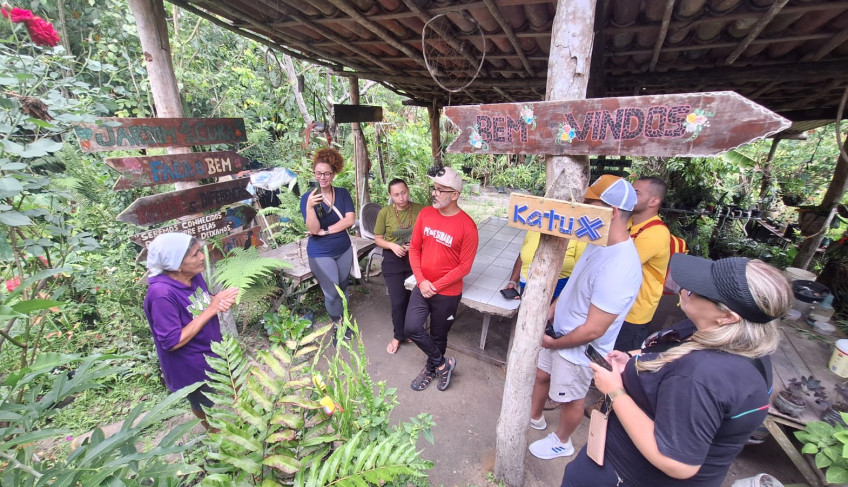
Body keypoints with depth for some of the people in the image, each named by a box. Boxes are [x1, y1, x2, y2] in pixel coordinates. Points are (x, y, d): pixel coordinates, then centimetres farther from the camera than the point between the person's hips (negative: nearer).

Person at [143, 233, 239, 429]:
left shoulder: (193, 275, -13)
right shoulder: (162, 294, -33)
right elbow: (172, 342, -30)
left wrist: (219, 299, -18)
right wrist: (211, 309, -31)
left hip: (214, 348, 6)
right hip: (190, 367, -6)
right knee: (204, 404, 23)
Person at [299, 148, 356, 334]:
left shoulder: (343, 193, -2)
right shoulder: (308, 198, -11)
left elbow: (350, 220, -12)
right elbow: (313, 229, -19)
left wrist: (325, 231, -17)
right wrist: (310, 206, -34)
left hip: (344, 250, 3)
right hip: (321, 254, -3)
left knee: (343, 288, 16)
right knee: (332, 293, 0)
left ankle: (343, 322, 36)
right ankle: (338, 325, 25)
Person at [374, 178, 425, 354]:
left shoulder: (420, 209, -9)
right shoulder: (385, 212, -10)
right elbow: (378, 239, -1)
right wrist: (392, 245, -19)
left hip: (415, 259, 1)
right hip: (393, 261, -1)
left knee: (412, 298, 13)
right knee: (398, 301, 2)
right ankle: (398, 335, 27)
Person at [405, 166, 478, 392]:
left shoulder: (467, 226, -18)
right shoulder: (425, 214, -3)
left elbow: (465, 266, -14)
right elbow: (414, 248, 2)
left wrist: (436, 286, -15)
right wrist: (421, 281, -10)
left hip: (447, 292, -4)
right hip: (422, 286, 4)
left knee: (438, 336, 12)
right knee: (411, 328, -6)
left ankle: (430, 369, 43)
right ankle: (443, 364, 19)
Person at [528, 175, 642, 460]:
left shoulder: (618, 268, -35)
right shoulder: (598, 243, -5)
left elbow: (593, 330, -30)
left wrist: (554, 344, -16)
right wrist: (549, 313, 4)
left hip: (578, 349, -8)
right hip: (559, 333, 8)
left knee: (570, 399, 19)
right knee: (541, 375, 27)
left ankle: (561, 442, 48)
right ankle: (534, 417, 55)